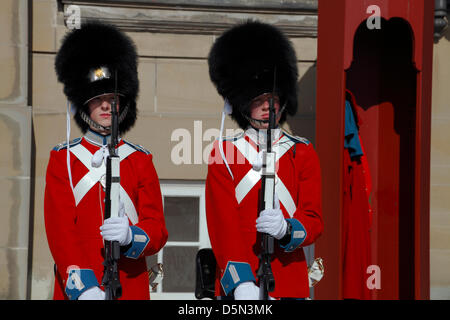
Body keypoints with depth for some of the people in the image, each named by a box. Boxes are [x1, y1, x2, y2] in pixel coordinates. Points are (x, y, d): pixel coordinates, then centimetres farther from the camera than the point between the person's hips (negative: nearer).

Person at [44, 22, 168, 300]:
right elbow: (60, 228, -6)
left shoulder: (140, 160, 7)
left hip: (131, 287, 1)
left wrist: (130, 236, -21)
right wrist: (83, 287, -20)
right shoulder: (63, 159, 4)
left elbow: (158, 230, 2)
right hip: (75, 290, -1)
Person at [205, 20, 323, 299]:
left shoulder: (303, 153, 11)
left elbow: (314, 219, 4)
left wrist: (286, 229, -20)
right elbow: (222, 223, -3)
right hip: (236, 285, -1)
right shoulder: (224, 153, 6)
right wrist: (241, 282, -18)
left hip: (290, 283, 1)